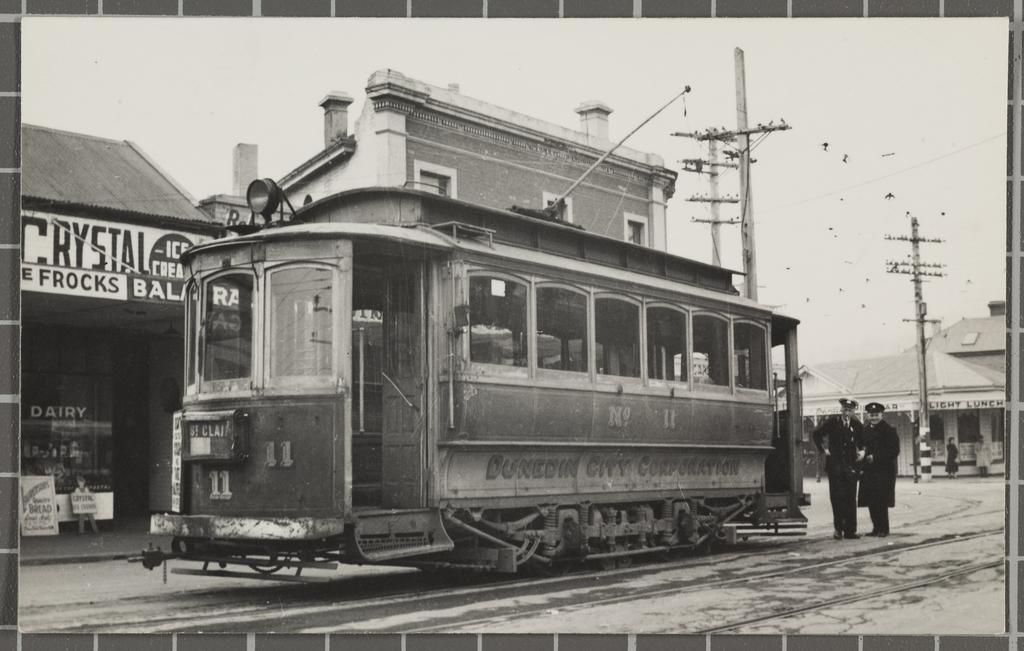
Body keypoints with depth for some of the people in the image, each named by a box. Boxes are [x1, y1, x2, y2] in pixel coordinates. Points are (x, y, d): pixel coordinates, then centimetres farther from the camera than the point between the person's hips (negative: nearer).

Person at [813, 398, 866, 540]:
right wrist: (823, 450, 0)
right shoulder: (832, 421, 0)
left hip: (851, 465, 2)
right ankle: (838, 529, 0)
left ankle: (850, 530, 6)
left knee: (851, 498, 3)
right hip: (835, 463, -2)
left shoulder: (857, 425, 8)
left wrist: (862, 451, 2)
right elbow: (817, 434, 6)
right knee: (837, 497, -6)